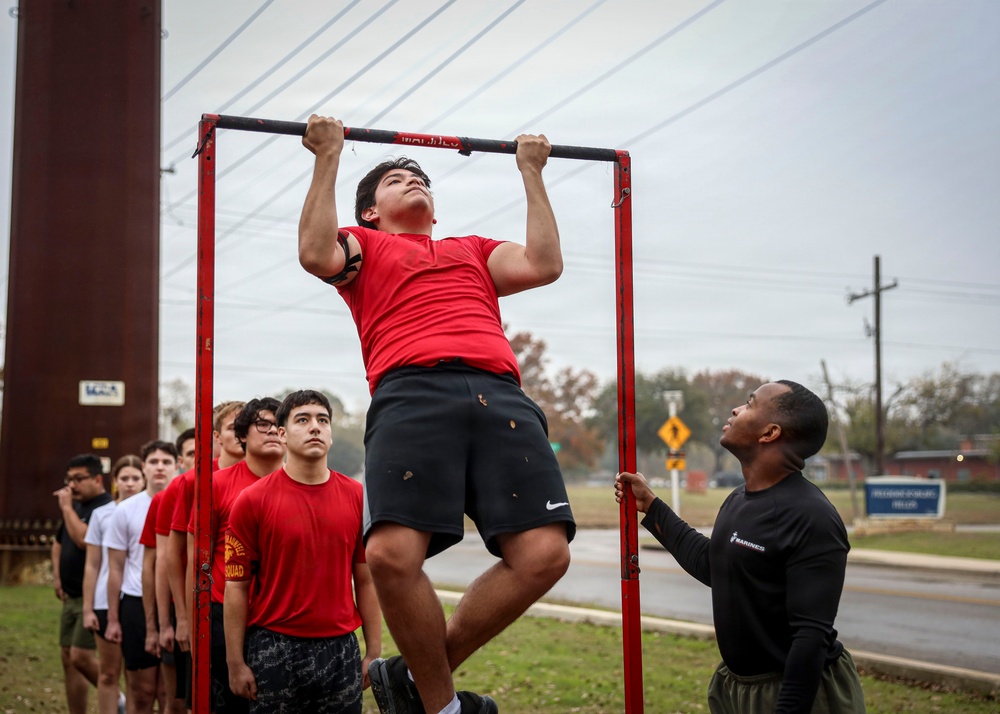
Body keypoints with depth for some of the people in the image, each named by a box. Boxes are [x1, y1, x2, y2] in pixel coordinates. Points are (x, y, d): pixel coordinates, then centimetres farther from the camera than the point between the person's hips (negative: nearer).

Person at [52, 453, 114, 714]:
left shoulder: (107, 508, -16)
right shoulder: (76, 506, 13)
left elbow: (84, 540, -28)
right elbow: (59, 542, 27)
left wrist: (67, 507, -19)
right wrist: (57, 575, 14)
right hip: (71, 595, 9)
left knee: (81, 656, -13)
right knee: (68, 658, 10)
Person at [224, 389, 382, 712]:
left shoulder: (357, 497, 4)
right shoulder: (253, 500, -3)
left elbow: (366, 580, 7)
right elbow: (236, 586, -2)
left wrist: (374, 653, 4)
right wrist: (236, 663, -5)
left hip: (341, 649, 2)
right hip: (274, 650, -2)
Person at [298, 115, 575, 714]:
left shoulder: (473, 251, 39)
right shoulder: (364, 246, 30)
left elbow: (544, 265, 23)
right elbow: (317, 254, 8)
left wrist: (532, 173, 33)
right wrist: (329, 159, 15)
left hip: (500, 395, 4)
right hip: (412, 393, -3)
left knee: (544, 553, -17)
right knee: (392, 552, -26)